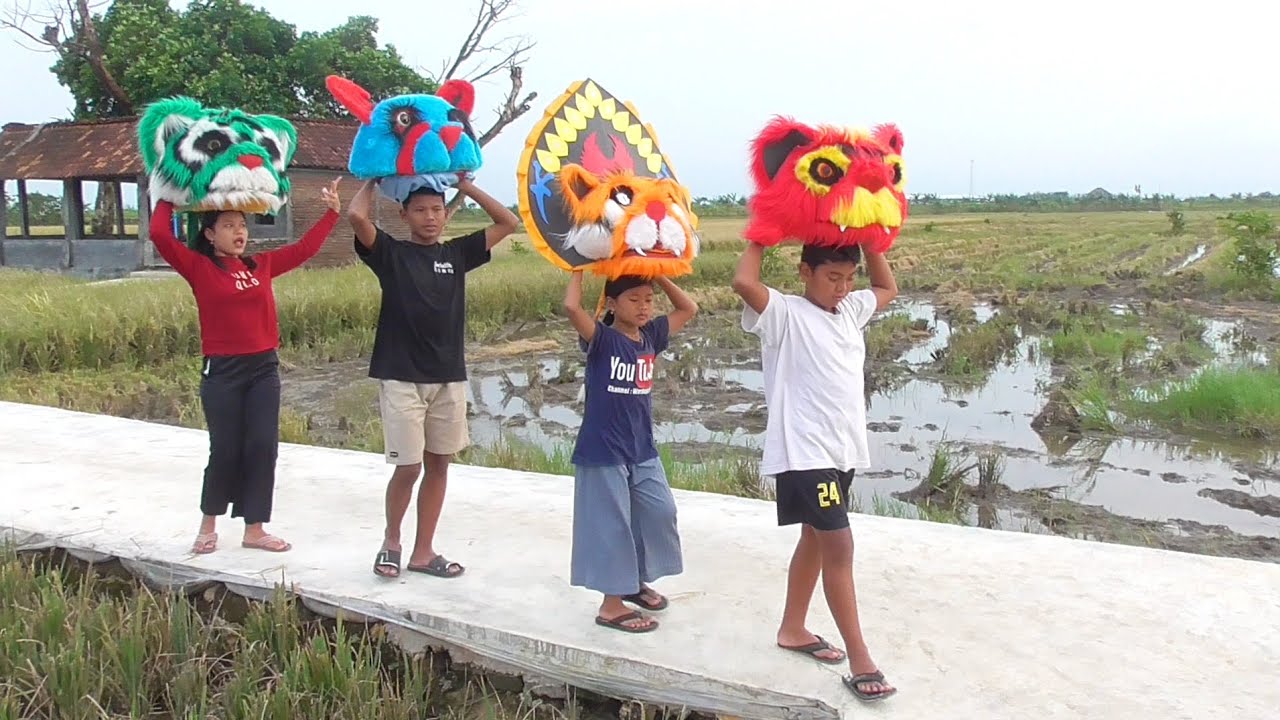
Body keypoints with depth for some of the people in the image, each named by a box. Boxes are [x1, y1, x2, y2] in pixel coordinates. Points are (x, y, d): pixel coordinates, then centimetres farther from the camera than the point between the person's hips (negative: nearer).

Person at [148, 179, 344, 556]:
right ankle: (208, 526, 25)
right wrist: (168, 199, 0)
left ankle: (255, 529, 14)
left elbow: (304, 248, 16)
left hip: (264, 369, 4)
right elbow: (160, 236, -14)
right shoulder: (200, 268, -3)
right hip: (222, 371, -4)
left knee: (263, 448, 3)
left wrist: (331, 212, 17)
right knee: (225, 450, 4)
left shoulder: (261, 265, 9)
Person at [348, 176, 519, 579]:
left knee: (438, 464, 9)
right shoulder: (390, 253, -1)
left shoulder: (456, 254, 8)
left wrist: (466, 187, 5)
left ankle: (423, 551, 21)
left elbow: (508, 222, 6)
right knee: (407, 467, -5)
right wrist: (374, 180, 0)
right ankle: (391, 540, 21)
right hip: (400, 377, -4)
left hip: (449, 377, 4)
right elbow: (356, 216, -18)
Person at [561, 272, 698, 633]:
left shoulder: (651, 336, 4)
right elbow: (571, 307, -30)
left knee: (659, 514, 14)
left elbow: (688, 308, 13)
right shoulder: (601, 339, -13)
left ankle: (635, 581, 34)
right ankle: (611, 605, 11)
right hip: (603, 451, -7)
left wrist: (659, 275, 5)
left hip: (643, 450, 7)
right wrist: (580, 270, -15)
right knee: (612, 525, -1)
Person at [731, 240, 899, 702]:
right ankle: (861, 662, -4)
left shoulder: (851, 311, 12)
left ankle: (792, 629, 35)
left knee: (816, 539, 18)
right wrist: (760, 239, -11)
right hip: (803, 452, -8)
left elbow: (888, 288, 30)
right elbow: (744, 283, -28)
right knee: (839, 546, -11)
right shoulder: (784, 314, -10)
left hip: (842, 449, 9)